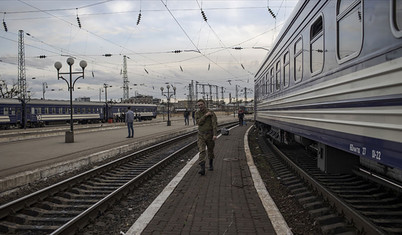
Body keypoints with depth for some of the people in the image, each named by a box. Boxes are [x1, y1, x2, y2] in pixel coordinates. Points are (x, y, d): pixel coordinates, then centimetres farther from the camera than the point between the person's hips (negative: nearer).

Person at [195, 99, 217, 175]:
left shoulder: (211, 113, -9)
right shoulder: (197, 113, 2)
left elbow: (214, 123, -17)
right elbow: (199, 122, -13)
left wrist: (215, 134, -28)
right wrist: (206, 115, -19)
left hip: (209, 135, -1)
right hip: (201, 135, 1)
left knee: (210, 151, 14)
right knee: (202, 151, -14)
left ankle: (211, 164, 40)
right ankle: (202, 169, -22)